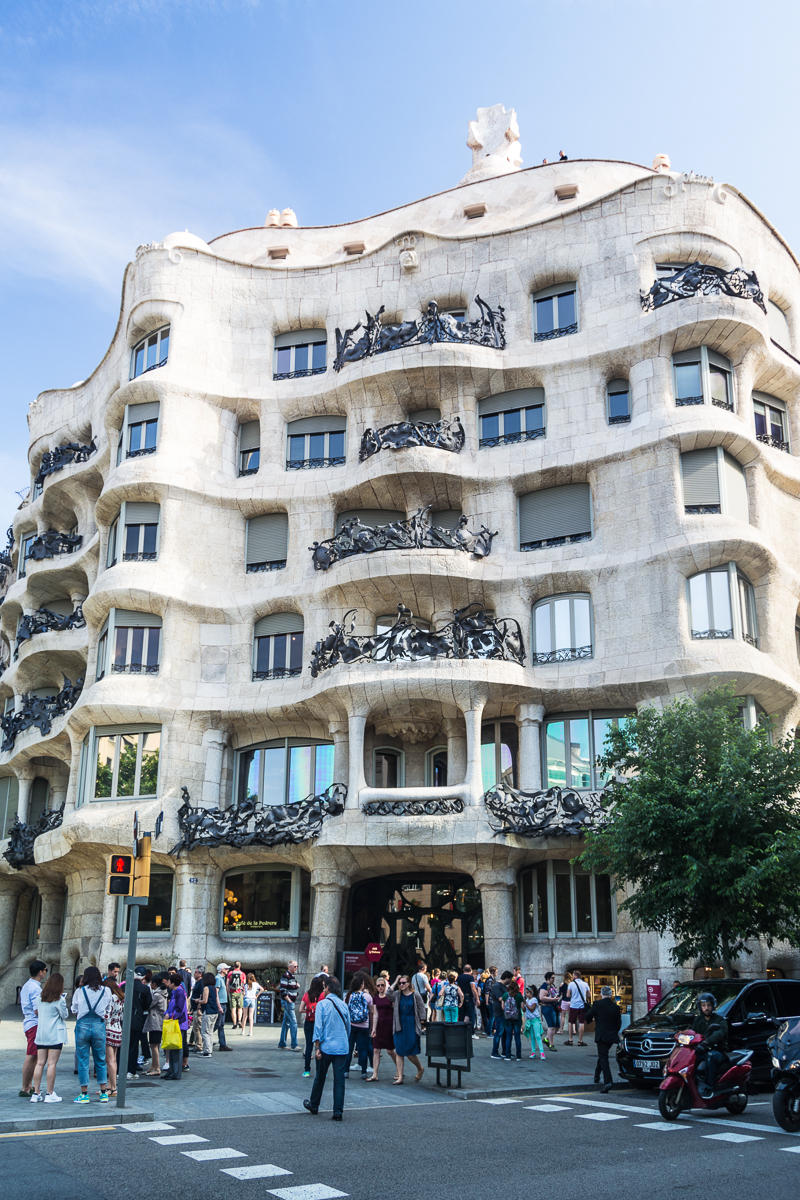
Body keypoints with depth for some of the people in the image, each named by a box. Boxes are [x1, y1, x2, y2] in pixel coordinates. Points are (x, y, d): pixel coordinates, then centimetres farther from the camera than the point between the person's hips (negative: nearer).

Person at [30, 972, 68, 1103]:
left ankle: (36, 1093, 9)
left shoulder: (41, 998, 8)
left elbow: (38, 1012, 18)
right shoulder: (59, 1000, -9)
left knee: (40, 1063, 7)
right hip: (55, 1034, -6)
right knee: (52, 1063, -4)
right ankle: (50, 1094, -3)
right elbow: (65, 1015, -3)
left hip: (41, 1033, 6)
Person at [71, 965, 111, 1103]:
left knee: (83, 1061, 7)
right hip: (99, 1025, 1)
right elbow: (108, 1009, 10)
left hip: (82, 1025, -1)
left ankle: (84, 1094, 9)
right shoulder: (106, 991, 4)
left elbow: (74, 1010, 8)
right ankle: (104, 1093, 14)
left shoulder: (79, 991, 2)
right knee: (100, 1061, 12)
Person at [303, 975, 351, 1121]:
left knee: (320, 1077, 14)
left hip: (326, 1047, -3)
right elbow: (348, 1027, 12)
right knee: (339, 1079, 4)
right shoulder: (344, 1005, 6)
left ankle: (314, 1106, 30)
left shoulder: (322, 1004, -7)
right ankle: (338, 1111, 1)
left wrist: (317, 1047, -8)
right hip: (343, 1048, 3)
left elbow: (318, 1027, -11)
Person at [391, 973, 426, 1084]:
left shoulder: (415, 995, -1)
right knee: (399, 1052, 1)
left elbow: (421, 1008, 4)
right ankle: (399, 1077, 7)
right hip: (399, 1027, 3)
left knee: (410, 1052, -4)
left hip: (412, 1026, -3)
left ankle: (420, 1069, 23)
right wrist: (394, 983, -9)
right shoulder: (396, 994, 4)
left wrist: (422, 1023, -1)